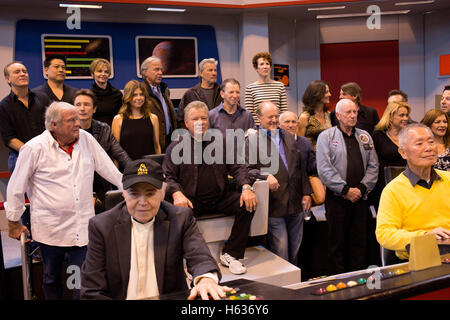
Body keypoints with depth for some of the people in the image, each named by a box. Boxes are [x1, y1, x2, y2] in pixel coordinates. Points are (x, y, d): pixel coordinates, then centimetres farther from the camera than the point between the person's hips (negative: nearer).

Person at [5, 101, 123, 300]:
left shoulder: (86, 140, 0)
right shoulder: (34, 148, -9)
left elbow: (110, 170, 7)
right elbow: (16, 188, 0)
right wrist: (14, 222, 5)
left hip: (82, 228, 2)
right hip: (50, 229, -1)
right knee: (51, 279, 16)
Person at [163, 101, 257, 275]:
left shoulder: (221, 142, 13)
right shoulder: (176, 147, 7)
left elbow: (237, 167, 9)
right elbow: (168, 176, 0)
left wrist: (246, 187, -11)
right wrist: (177, 194, -21)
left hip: (221, 198, 3)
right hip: (192, 201, -2)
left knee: (248, 204, -20)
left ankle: (230, 254, -7)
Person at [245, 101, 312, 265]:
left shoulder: (288, 137, 16)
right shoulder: (252, 140, -3)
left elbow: (300, 167, 17)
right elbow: (247, 169, -11)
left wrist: (306, 192, 12)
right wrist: (266, 176, -27)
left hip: (296, 203, 6)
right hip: (274, 206, -6)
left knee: (295, 248, 15)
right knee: (280, 249, -2)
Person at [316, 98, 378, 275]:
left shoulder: (365, 137, 15)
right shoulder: (326, 136, 0)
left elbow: (373, 166, 9)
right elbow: (324, 169, -10)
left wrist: (362, 188, -6)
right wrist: (346, 190, -14)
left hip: (360, 198, 4)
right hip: (337, 198, -4)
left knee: (359, 242, 9)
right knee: (337, 243, 2)